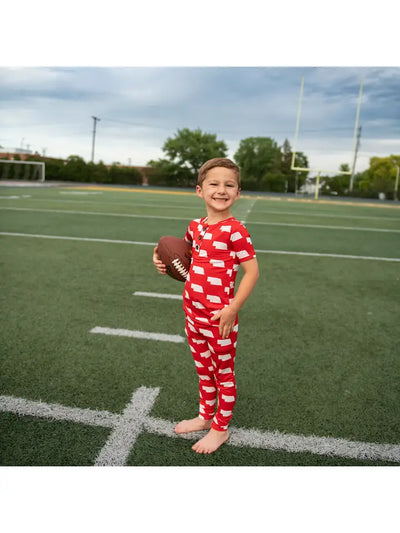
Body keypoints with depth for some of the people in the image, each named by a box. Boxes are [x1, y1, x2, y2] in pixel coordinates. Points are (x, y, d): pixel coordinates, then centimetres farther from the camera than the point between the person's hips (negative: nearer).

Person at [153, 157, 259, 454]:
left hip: (220, 318, -6)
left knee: (224, 372, 12)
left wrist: (232, 310, -20)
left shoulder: (234, 230, -17)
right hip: (193, 312, 7)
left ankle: (220, 429, 30)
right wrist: (162, 258, 5)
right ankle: (205, 415, 43)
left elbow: (252, 271, -17)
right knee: (203, 369, 23)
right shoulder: (196, 226, 4)